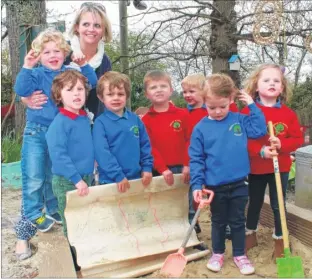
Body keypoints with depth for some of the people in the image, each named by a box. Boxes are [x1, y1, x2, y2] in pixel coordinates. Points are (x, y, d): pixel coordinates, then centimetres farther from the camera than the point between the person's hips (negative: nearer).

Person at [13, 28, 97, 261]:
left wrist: (84, 65, -17)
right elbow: (21, 90, -19)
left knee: (54, 178, 17)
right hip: (36, 132, -3)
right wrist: (26, 67, -27)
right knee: (33, 180, -4)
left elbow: (92, 84, -5)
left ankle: (54, 212, 36)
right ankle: (28, 225, 8)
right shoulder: (36, 74, -4)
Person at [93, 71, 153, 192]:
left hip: (137, 178, 4)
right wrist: (118, 176, -20)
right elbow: (102, 153, -16)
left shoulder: (135, 119, 5)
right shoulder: (100, 123, -9)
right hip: (110, 181, -4)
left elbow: (145, 145, 9)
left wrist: (147, 167, 1)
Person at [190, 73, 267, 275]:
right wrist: (197, 185, -11)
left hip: (238, 184, 1)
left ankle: (239, 255, 31)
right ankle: (218, 253, 35)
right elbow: (196, 159, -6)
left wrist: (252, 105, -5)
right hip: (215, 187, -1)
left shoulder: (240, 120, 0)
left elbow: (260, 130, -6)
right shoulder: (201, 128, -7)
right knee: (218, 222, 17)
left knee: (238, 221, 14)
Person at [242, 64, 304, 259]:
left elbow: (298, 138, -3)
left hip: (280, 167, 1)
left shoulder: (288, 113, -3)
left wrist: (281, 145, -21)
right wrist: (260, 151, -26)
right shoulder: (248, 111, -9)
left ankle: (279, 240, 28)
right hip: (256, 167, -1)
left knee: (278, 205, 11)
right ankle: (251, 234, 37)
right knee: (255, 202, 17)